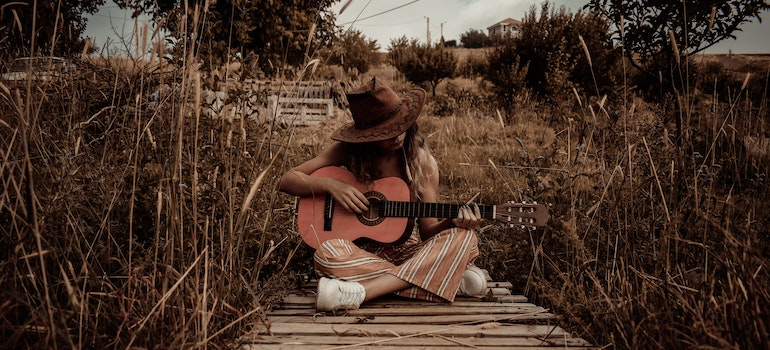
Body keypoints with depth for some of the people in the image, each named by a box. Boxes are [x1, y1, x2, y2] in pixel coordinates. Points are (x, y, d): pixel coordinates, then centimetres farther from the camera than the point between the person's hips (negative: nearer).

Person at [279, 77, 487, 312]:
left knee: (464, 238, -26)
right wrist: (329, 184, -21)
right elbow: (288, 180, -3)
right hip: (362, 251, -1)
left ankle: (360, 292, -35)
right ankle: (447, 278, -27)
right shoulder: (348, 151, -5)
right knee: (328, 252, -36)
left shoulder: (423, 163, -3)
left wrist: (453, 223, -22)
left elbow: (427, 230, 0)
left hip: (406, 250, 1)